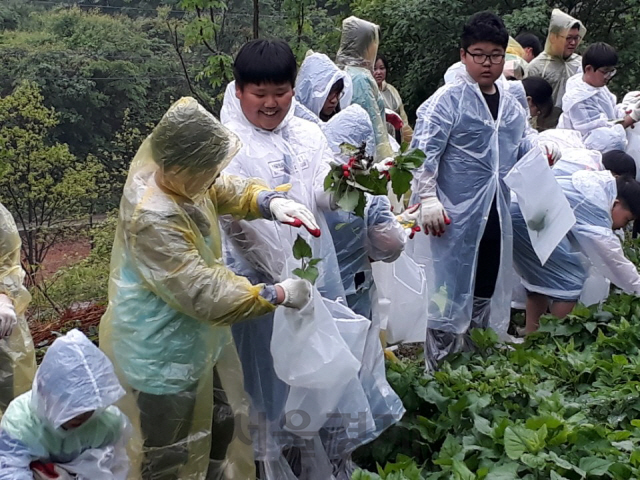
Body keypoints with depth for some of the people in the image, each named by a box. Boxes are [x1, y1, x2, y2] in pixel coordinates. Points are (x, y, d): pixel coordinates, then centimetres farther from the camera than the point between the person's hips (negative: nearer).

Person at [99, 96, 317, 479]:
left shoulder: (170, 170, -11)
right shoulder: (154, 220, -35)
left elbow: (228, 191, 6)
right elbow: (206, 295, -33)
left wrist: (271, 201, -14)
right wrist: (279, 295, -23)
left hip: (197, 338, 9)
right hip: (162, 357, -9)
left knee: (220, 432, 26)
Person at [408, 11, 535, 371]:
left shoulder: (511, 104, 9)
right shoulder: (448, 99, -12)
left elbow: (521, 147, 20)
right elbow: (424, 152, -16)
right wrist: (428, 199, -22)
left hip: (495, 215, 7)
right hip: (456, 215, -7)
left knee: (486, 294, 17)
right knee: (450, 293, 2)